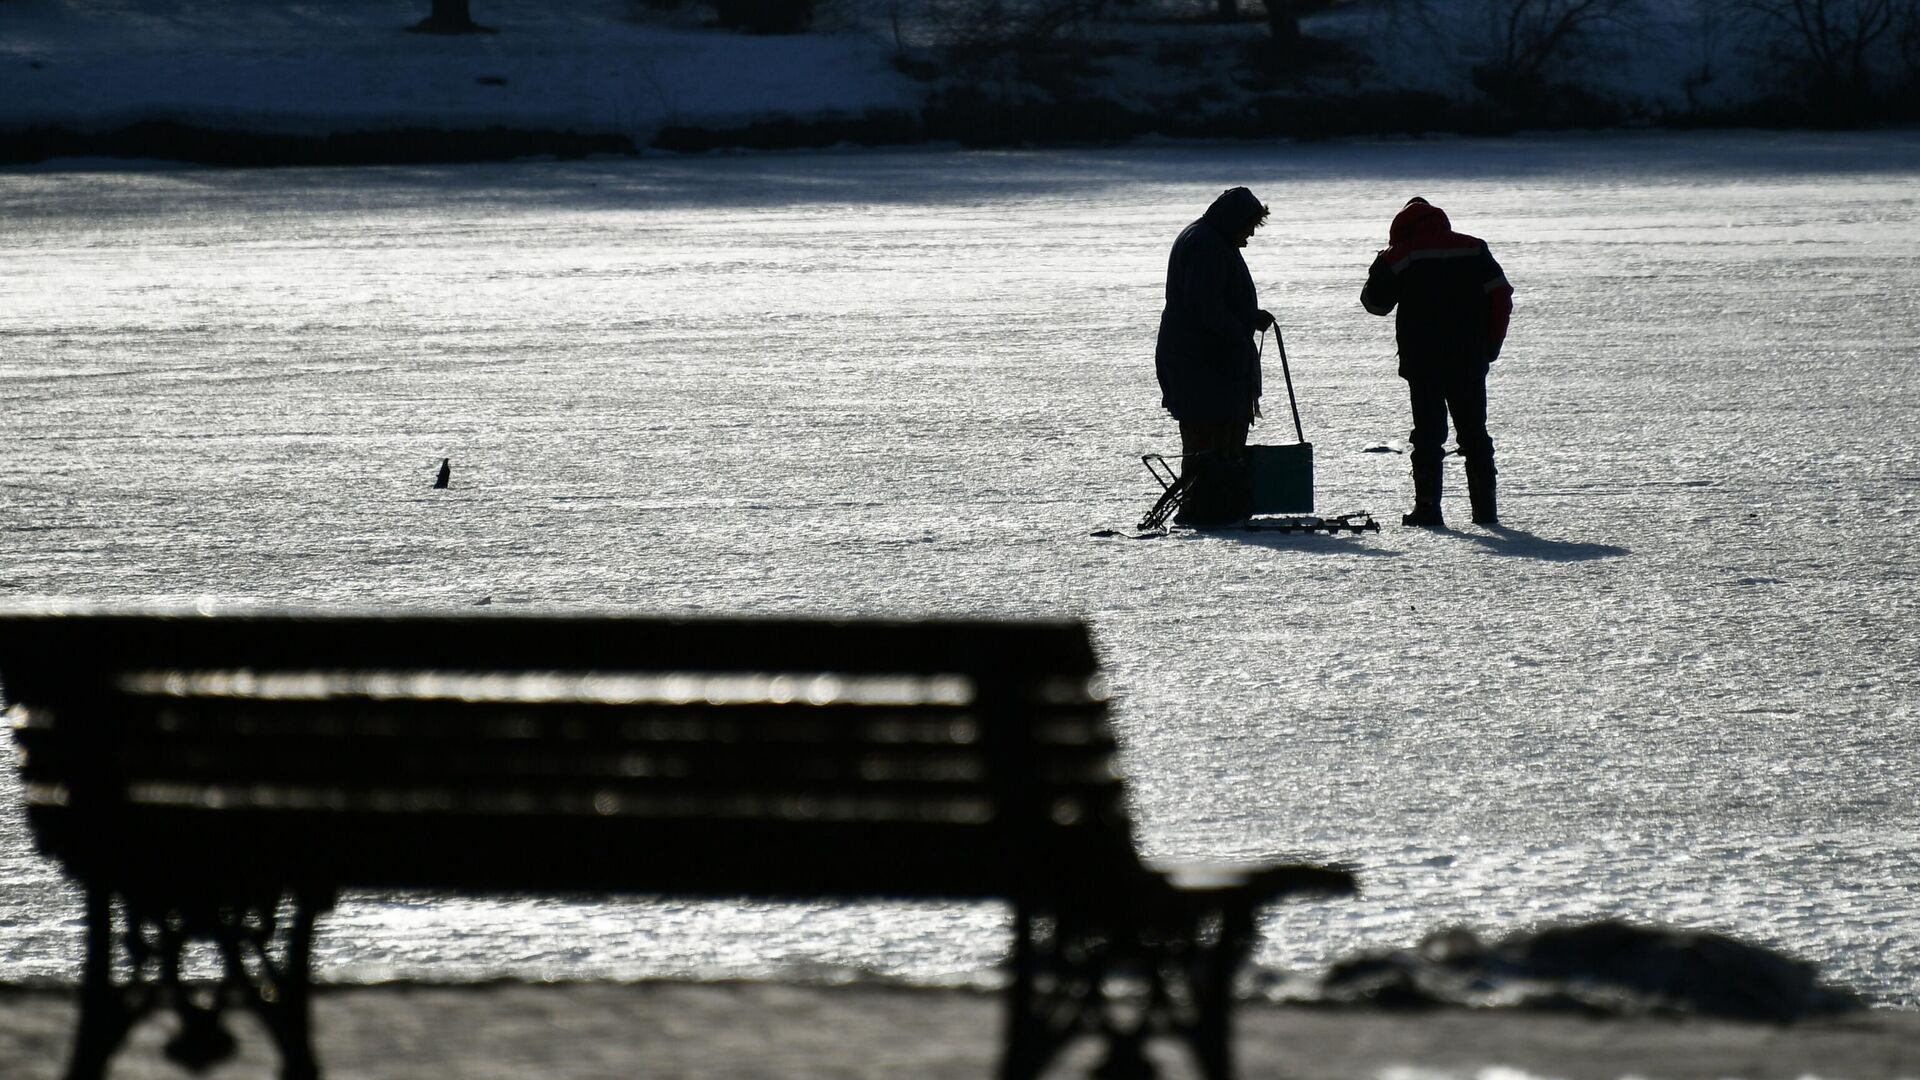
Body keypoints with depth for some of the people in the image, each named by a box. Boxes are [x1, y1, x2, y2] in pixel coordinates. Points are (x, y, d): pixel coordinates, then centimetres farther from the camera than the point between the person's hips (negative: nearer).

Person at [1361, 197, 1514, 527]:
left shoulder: (1399, 257, -3)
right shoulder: (1473, 249, 6)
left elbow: (1375, 302, 6)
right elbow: (1500, 296, 2)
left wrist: (1381, 267, 22)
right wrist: (1491, 345, 7)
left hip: (1422, 360, -3)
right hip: (1470, 360, 3)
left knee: (1428, 432, 1)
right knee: (1474, 430, 11)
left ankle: (1427, 508, -5)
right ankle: (1485, 507, 10)